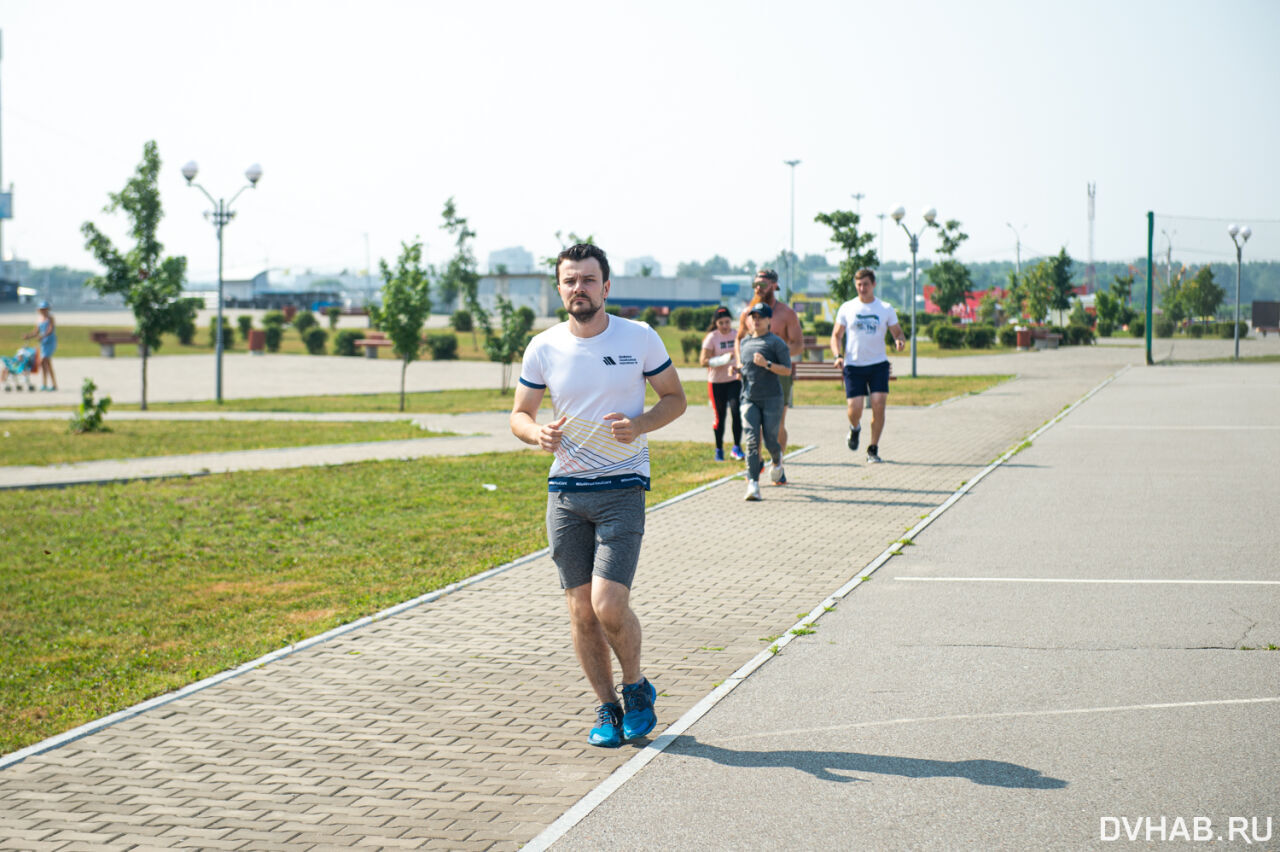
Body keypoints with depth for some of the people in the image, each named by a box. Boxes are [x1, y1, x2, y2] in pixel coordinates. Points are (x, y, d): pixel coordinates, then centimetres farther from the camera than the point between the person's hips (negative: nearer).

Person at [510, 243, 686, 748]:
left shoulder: (640, 339, -2)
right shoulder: (543, 348, 3)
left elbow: (675, 398, 7)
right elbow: (519, 415, 11)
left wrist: (639, 426, -12)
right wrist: (538, 433, -12)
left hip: (622, 486, -3)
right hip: (565, 489, 3)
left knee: (609, 606, -13)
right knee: (581, 610, 5)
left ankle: (636, 687, 14)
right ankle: (606, 708, 21)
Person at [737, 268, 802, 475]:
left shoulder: (786, 313, -2)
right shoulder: (747, 313, 7)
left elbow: (799, 345, -5)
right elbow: (739, 339, 21)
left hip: (780, 373, -2)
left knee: (778, 425, -1)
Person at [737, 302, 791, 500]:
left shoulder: (776, 342, -3)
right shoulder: (744, 343, 15)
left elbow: (787, 370, -9)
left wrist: (767, 364, -21)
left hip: (771, 398, -3)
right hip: (749, 399, 4)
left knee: (770, 440, -2)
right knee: (752, 440, -10)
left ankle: (777, 461, 34)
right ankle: (753, 484, -14)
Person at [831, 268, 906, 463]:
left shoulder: (886, 309, 4)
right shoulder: (847, 308, 5)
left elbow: (898, 333, 9)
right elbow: (836, 335, 9)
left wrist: (900, 341, -15)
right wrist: (838, 355, -8)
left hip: (878, 364, 0)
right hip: (853, 365, 0)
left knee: (878, 406, -11)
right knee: (854, 408, -8)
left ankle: (873, 449, 3)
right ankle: (855, 428, 29)